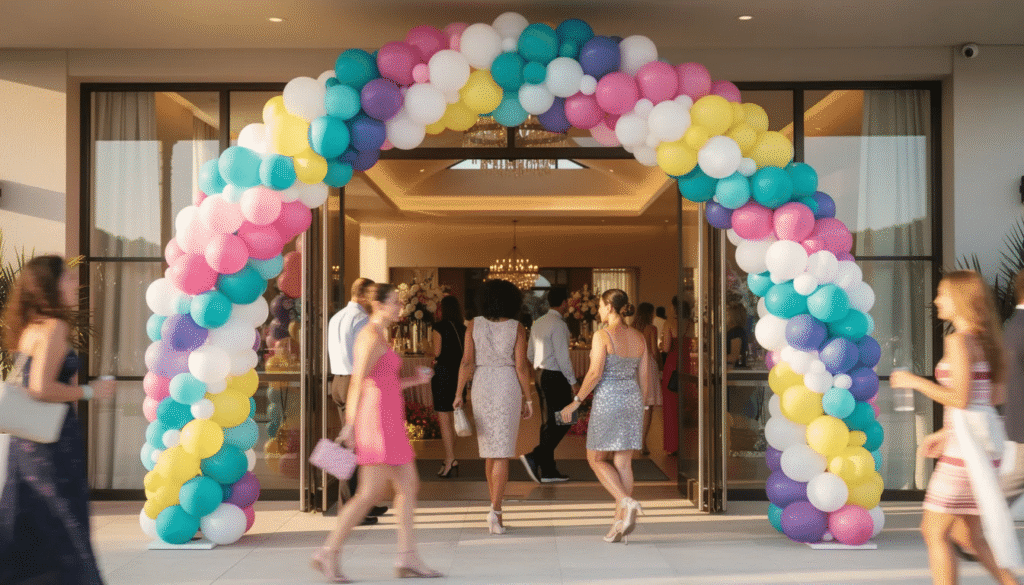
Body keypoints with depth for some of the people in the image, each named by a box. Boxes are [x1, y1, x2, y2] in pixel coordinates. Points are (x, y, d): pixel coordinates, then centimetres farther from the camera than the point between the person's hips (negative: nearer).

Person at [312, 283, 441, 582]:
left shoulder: (379, 337, 19)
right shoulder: (372, 336, -11)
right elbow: (358, 383, -19)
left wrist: (414, 380, 15)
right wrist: (351, 425, -23)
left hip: (388, 423, 10)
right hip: (378, 420, -10)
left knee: (409, 486, 7)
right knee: (371, 493, -8)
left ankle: (408, 558, 9)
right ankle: (329, 552, 0)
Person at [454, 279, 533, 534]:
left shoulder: (474, 325, 1)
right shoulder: (517, 327, -4)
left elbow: (467, 361, -6)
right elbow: (521, 366, -7)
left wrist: (459, 394, -3)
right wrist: (528, 399, -1)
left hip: (481, 388, 2)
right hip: (508, 389, -2)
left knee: (490, 448, 15)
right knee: (502, 453, -3)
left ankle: (496, 509, 20)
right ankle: (494, 511, -17)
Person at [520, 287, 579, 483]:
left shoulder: (538, 324, 12)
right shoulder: (558, 325, -14)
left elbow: (530, 354, 17)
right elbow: (562, 356, -18)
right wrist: (573, 382, -13)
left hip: (540, 373, 9)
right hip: (555, 377, -9)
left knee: (548, 422, 11)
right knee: (562, 422, -3)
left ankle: (547, 470, 13)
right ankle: (534, 457, -13)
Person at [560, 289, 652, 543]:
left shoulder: (602, 335, -12)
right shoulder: (639, 338, 7)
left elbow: (595, 373, -19)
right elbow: (644, 378, 9)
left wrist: (576, 402, -9)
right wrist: (637, 410, 18)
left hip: (607, 401, -6)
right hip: (632, 400, 6)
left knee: (596, 459, 9)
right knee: (622, 462, 9)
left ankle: (627, 502, -11)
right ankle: (619, 523, 8)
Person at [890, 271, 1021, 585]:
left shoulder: (959, 340, -13)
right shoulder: (984, 340, 14)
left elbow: (960, 398, -20)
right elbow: (994, 398, 17)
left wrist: (914, 381, -9)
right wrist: (946, 432, 19)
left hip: (967, 447, -9)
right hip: (986, 444, 9)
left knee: (935, 531, 0)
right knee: (971, 533, 17)